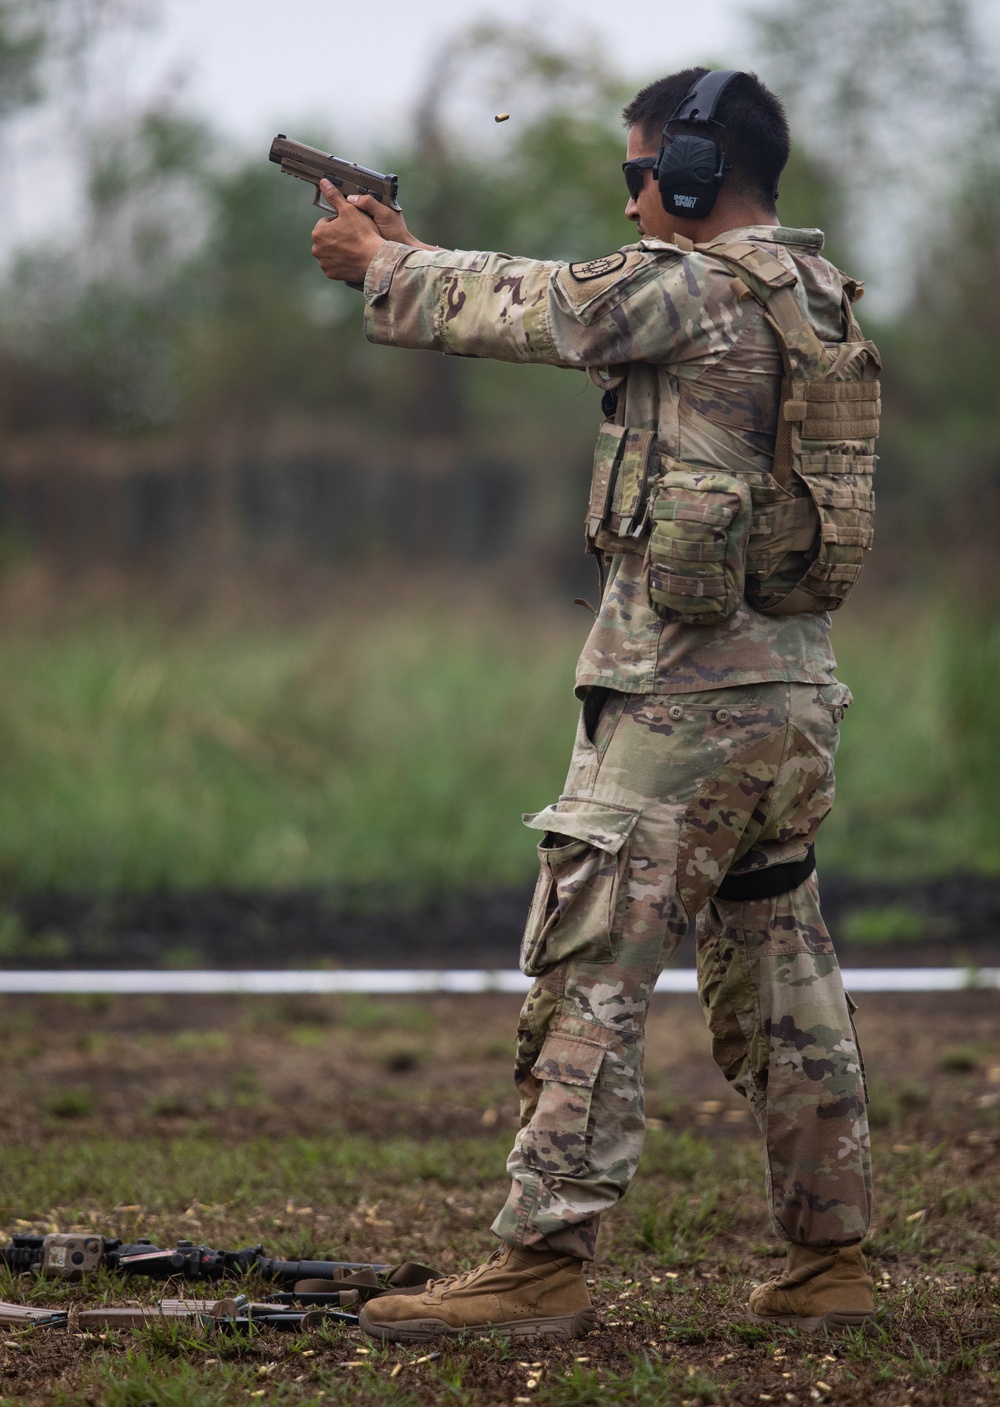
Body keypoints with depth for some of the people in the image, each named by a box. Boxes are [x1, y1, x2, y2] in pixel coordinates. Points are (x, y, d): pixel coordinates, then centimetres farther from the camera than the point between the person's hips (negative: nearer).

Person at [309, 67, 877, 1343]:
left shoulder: (691, 289, -12)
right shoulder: (815, 296, 14)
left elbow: (519, 309, 0)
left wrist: (381, 263, 18)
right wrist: (408, 255, 27)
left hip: (680, 698, -9)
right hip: (796, 697, 9)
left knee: (587, 979, -5)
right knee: (780, 982, 13)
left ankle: (542, 1264, -6)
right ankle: (829, 1260, 15)